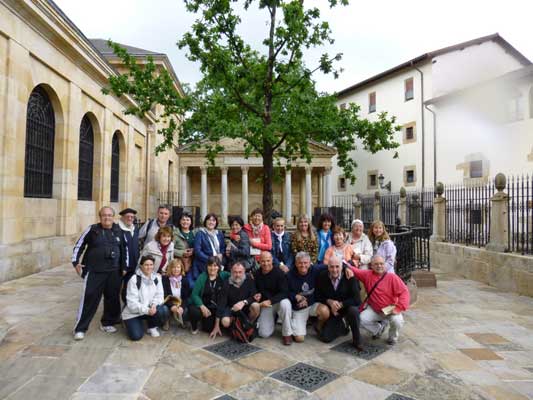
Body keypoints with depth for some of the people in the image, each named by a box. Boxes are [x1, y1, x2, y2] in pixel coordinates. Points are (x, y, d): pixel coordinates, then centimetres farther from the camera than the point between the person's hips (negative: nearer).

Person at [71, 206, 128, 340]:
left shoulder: (119, 231, 5)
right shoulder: (92, 230, -3)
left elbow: (124, 249, 15)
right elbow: (79, 245, 4)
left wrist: (125, 266, 12)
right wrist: (76, 262, -5)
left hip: (114, 272, 3)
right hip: (94, 272, -3)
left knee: (112, 298, 9)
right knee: (89, 299, -3)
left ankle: (107, 323, 27)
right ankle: (80, 328, 9)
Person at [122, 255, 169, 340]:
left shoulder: (157, 278, -2)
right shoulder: (134, 279, -16)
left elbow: (159, 295, -2)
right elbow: (132, 302, -19)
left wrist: (154, 305, -24)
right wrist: (146, 310, -29)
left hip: (150, 309, 3)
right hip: (133, 312, -3)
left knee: (164, 310, -26)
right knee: (136, 336, -19)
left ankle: (152, 327, 3)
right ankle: (136, 323, 16)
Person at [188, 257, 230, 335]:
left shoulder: (223, 275, -1)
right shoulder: (202, 277, -5)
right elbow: (194, 294, -9)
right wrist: (202, 306, -22)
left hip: (217, 308, 2)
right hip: (202, 305, -1)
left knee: (210, 329, -12)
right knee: (195, 312, -32)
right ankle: (194, 326, 5)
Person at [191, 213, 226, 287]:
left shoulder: (219, 234, 15)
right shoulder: (200, 233, -1)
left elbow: (223, 248, 19)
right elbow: (197, 251, -9)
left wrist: (221, 255, -3)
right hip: (203, 266, -4)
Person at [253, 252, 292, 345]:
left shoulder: (279, 273, -16)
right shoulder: (257, 274, -2)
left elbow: (284, 293, -21)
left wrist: (270, 301, -31)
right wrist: (258, 295, -9)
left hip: (279, 301, -3)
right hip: (265, 304, 3)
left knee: (285, 304, -40)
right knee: (264, 334, -9)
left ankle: (287, 333, -18)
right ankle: (273, 320, 26)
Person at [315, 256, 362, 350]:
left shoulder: (350, 277, -19)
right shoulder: (322, 277, -12)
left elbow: (357, 300, -21)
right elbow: (318, 296, -3)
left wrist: (340, 304, -25)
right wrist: (329, 301, -20)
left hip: (347, 307, -2)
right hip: (331, 310, 2)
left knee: (354, 310, -37)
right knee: (326, 337, -8)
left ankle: (356, 340, -13)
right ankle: (341, 327, 24)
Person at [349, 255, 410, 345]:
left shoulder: (392, 277, -13)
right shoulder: (367, 274, -3)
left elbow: (404, 292, -17)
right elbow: (355, 271, -4)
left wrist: (398, 308, -25)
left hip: (390, 310, -3)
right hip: (374, 309, 3)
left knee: (397, 321, -30)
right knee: (362, 319, -17)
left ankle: (393, 337, 7)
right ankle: (379, 329, 18)